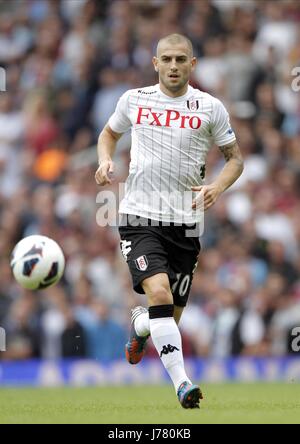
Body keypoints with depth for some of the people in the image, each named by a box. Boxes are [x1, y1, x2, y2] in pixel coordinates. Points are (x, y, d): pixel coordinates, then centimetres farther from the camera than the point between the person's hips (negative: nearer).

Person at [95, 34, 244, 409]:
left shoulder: (210, 108, 3)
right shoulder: (133, 100, 5)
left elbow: (235, 158, 11)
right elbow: (109, 133, 24)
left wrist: (216, 187, -9)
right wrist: (105, 161, 3)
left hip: (185, 222, 1)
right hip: (140, 217, -1)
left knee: (171, 316, 7)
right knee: (159, 293, -24)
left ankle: (139, 324, 45)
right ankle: (182, 384, -25)